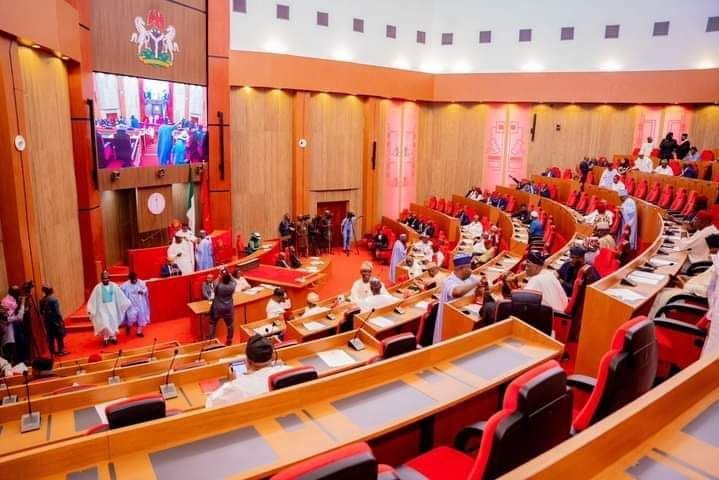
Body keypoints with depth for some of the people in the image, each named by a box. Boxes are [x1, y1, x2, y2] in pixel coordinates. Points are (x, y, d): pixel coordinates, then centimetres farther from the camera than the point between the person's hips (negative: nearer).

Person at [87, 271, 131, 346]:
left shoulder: (114, 286, -5)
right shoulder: (98, 287, -10)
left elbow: (121, 296, 2)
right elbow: (93, 299, -7)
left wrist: (127, 303, 4)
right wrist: (90, 309, -10)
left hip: (112, 308, 2)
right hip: (103, 308, -2)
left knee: (113, 322, 7)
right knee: (104, 323, -9)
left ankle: (113, 337, 23)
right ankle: (106, 338, 9)